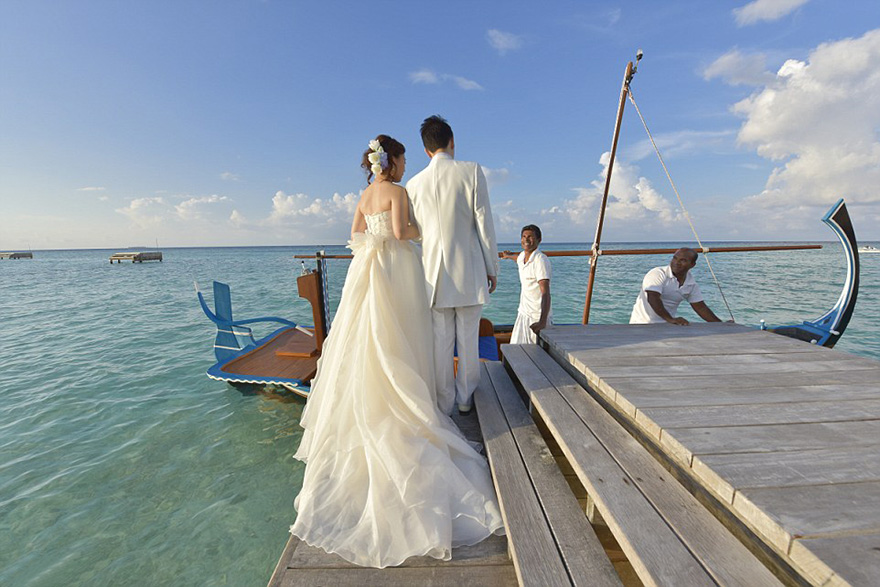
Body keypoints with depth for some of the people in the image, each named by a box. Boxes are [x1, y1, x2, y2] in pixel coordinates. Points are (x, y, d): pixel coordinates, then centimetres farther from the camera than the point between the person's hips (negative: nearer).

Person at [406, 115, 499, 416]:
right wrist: (492, 266, 2)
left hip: (435, 272, 2)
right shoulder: (472, 171, -2)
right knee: (468, 339, 10)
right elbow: (484, 223, -5)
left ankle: (444, 403, 19)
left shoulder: (414, 183, 5)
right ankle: (465, 399, 24)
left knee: (441, 341, 8)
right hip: (469, 270, -1)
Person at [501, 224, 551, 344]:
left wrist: (542, 322, -38)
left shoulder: (540, 260, -19)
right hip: (523, 313, 8)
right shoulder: (521, 257, 5)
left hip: (537, 317, -7)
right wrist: (510, 256, 57)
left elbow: (545, 293, -27)